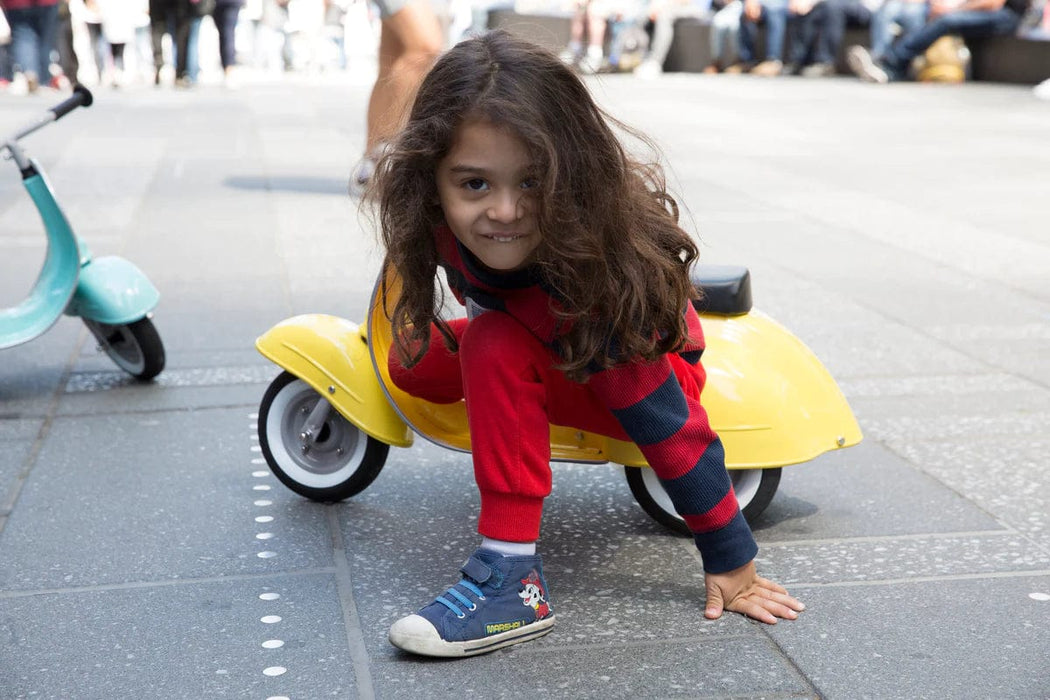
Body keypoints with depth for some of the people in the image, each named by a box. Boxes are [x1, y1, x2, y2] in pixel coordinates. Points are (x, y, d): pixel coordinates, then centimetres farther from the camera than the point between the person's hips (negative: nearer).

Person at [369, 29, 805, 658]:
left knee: (495, 349, -33)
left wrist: (731, 563, -29)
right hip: (559, 347, 7)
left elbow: (665, 423, -35)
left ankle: (513, 581, -28)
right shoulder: (449, 219, -25)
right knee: (413, 365, -1)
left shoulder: (594, 268, -40)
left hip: (649, 369, -7)